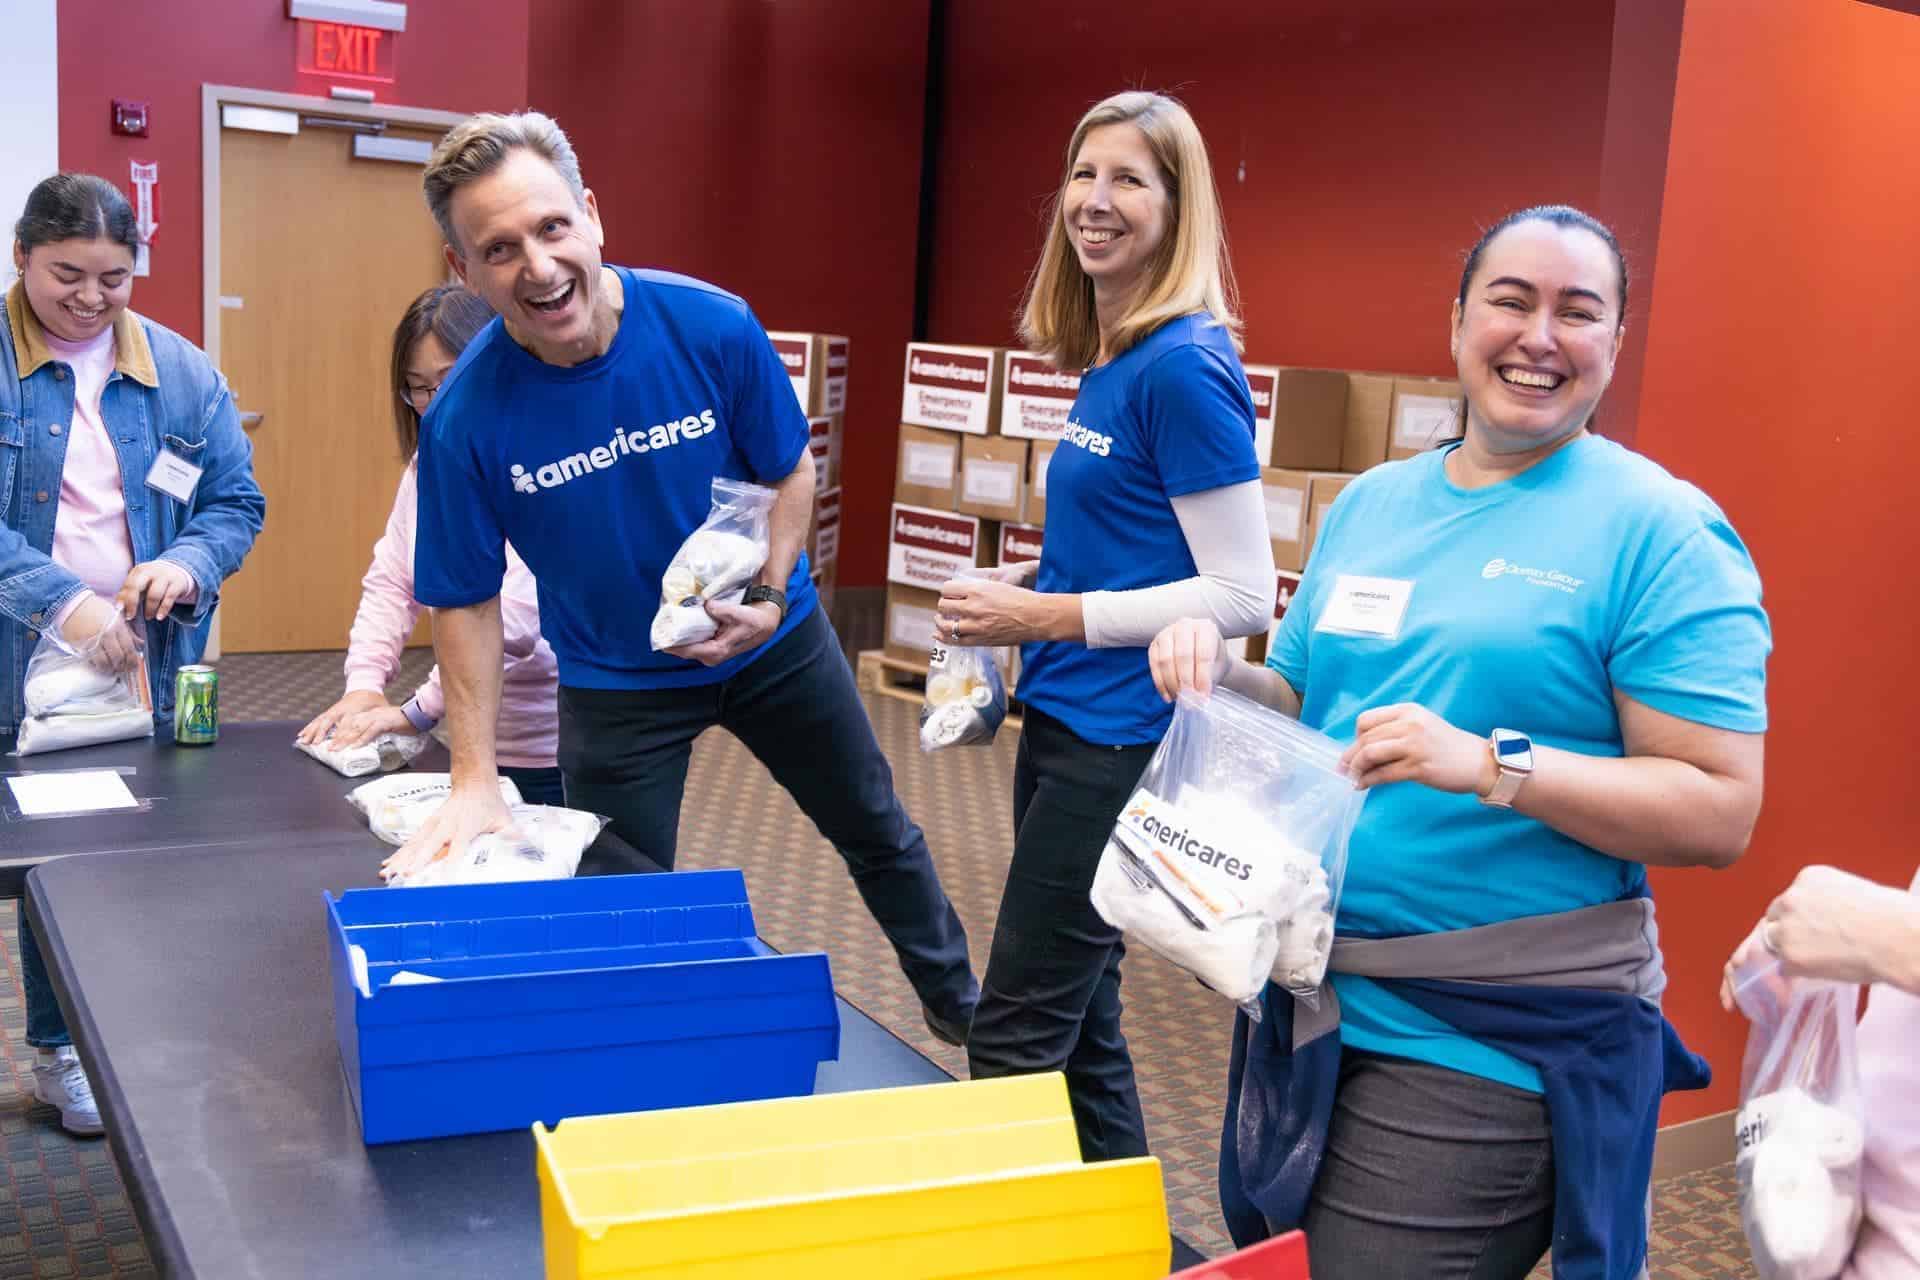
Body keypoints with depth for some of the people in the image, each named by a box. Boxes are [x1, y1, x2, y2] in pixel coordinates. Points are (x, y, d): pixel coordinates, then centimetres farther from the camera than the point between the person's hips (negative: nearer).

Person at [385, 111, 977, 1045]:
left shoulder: (713, 328, -24)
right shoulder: (465, 417, -24)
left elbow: (790, 472, -7)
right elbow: (466, 600, -13)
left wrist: (766, 598, -20)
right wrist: (475, 779, -19)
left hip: (770, 643, 2)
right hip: (615, 679, -1)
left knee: (876, 828, 20)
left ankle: (956, 1002, 46)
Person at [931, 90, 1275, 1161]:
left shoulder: (1186, 366, -17)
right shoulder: (1109, 359, 10)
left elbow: (1242, 595, -18)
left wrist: (1048, 616, -17)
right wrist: (1028, 581, 4)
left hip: (1126, 738, -9)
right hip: (1064, 720, 9)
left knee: (1016, 1036, -1)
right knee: (1078, 1021, 17)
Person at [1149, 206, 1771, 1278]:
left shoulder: (1663, 532, -10)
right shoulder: (1372, 502, 9)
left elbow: (1721, 811, -14)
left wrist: (1493, 766, -26)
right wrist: (1220, 677, -4)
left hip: (1488, 1050, -6)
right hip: (1311, 1002, 7)